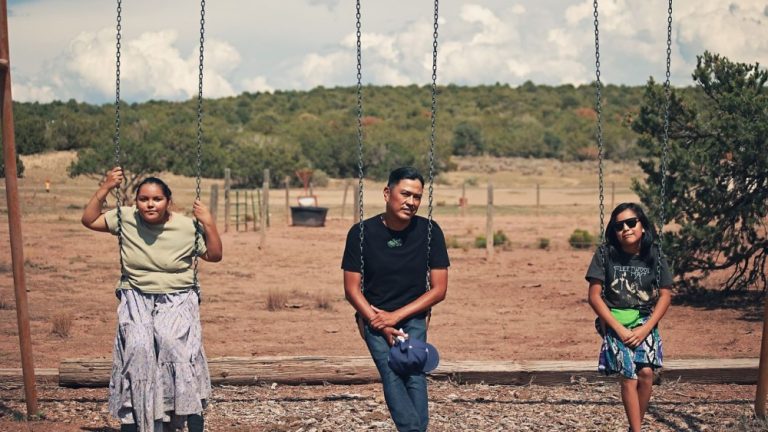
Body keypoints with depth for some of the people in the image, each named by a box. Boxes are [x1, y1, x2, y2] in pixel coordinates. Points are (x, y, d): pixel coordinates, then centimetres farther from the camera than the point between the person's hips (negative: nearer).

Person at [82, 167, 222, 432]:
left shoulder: (187, 227, -3)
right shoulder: (126, 218, 1)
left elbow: (214, 256, 3)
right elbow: (89, 220, 7)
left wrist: (209, 225, -11)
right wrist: (105, 189, -2)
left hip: (178, 300, -1)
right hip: (136, 298, 1)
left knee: (174, 341, -30)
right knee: (137, 346, -27)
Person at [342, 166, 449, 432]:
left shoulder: (429, 232, -4)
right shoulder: (362, 233, -6)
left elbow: (439, 289, -2)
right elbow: (352, 289, -3)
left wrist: (396, 316, -11)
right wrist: (380, 324, -15)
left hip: (413, 316, 1)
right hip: (374, 315, -1)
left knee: (414, 373, -23)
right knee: (391, 372, -25)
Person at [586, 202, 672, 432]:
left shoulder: (654, 257, -1)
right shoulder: (605, 254, -6)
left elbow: (665, 295, 1)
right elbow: (594, 295, -6)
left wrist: (645, 329, -11)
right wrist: (618, 329, -13)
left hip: (645, 322, 1)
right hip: (615, 322, -1)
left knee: (646, 372, -19)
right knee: (629, 376, -18)